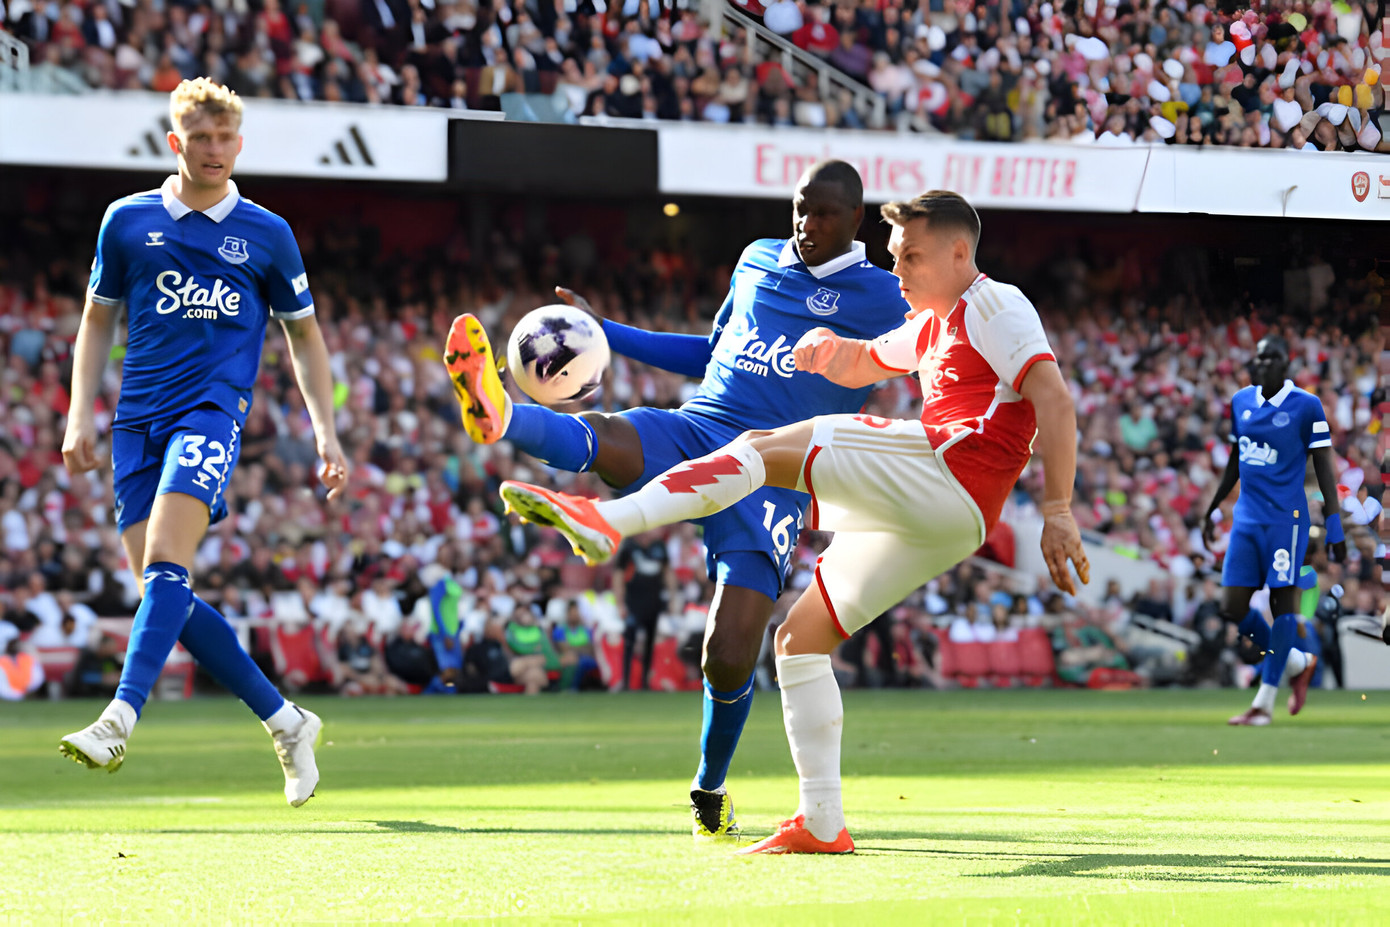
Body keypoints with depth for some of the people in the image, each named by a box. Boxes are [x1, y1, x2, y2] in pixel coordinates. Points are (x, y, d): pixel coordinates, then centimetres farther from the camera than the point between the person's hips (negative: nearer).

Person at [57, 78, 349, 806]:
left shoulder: (267, 234, 7)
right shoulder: (127, 221, 10)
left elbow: (304, 335, 16)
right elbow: (97, 320, 18)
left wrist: (325, 432, 8)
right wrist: (80, 415, 8)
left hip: (213, 409, -3)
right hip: (138, 418, 3)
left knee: (165, 560, -23)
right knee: (162, 590, -3)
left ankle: (119, 720, -32)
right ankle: (284, 721, 9)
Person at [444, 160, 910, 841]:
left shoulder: (882, 300, 6)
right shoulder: (757, 261, 21)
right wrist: (605, 334, 29)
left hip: (770, 475, -3)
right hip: (689, 432, 3)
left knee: (729, 656, -14)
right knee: (595, 438, -33)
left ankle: (710, 791, 13)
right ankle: (498, 415, -66)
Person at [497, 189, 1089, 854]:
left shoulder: (995, 304, 3)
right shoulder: (934, 325, 32)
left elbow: (1054, 400, -9)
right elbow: (862, 365, 43)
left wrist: (1058, 513, -19)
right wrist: (827, 348, 16)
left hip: (948, 465, -10)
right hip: (936, 526, 10)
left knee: (763, 448, -18)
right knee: (798, 637, 9)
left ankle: (606, 520, -33)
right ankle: (821, 824, 7)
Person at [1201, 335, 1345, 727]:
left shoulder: (1306, 406, -5)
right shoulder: (1240, 402, 11)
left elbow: (1323, 467, -4)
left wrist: (1334, 525, -8)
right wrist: (1212, 509, 26)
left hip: (1286, 518, -6)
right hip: (1246, 518, 6)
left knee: (1283, 603, -5)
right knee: (1232, 609, 0)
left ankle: (1264, 702, -1)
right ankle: (1298, 663, 21)